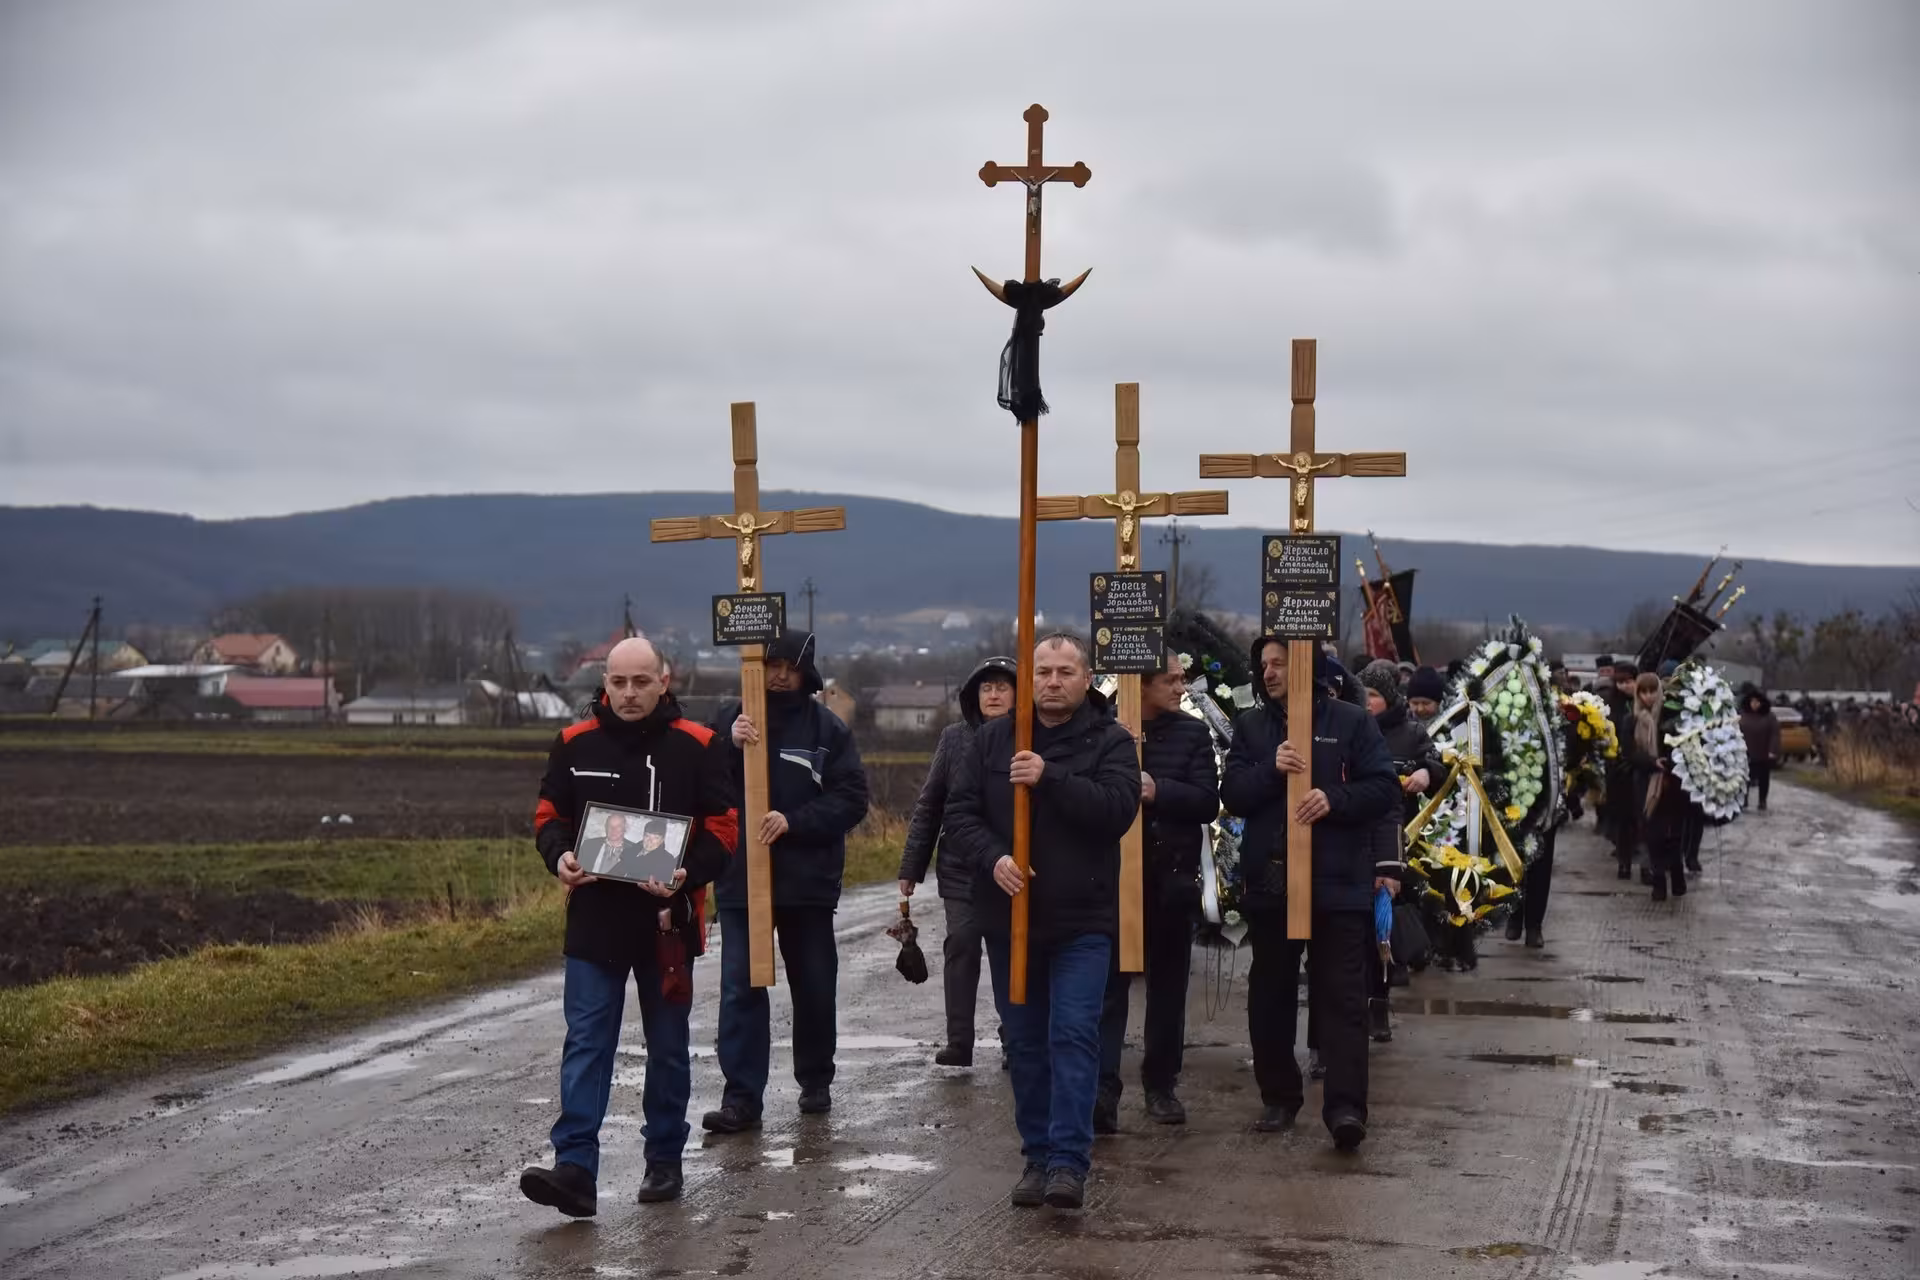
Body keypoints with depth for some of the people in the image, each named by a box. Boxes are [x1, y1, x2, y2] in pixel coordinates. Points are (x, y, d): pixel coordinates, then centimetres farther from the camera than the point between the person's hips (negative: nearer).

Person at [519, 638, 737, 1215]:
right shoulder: (575, 745, 3)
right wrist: (560, 856, -12)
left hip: (666, 923, -1)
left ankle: (664, 1161, 25)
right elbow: (549, 815, 10)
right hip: (593, 923, 1)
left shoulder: (695, 748, -3)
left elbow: (722, 829, -3)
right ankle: (575, 1168, -11)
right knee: (585, 1045, -6)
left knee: (668, 1049, 11)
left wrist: (688, 874, -21)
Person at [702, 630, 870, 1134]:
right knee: (741, 990, -5)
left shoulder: (828, 729, 1)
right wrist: (729, 746, -22)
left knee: (815, 989, 12)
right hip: (741, 879, 0)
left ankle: (815, 1082, 29)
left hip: (808, 882, 0)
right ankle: (741, 1097, -4)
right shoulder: (730, 721, 3)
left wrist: (794, 821, -18)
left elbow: (852, 799, -5)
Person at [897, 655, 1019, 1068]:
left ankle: (1013, 1041, 15)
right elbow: (929, 804, 7)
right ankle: (959, 1041, 2)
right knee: (961, 946, -2)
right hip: (960, 867, 1)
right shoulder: (955, 738, 4)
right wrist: (911, 864, 5)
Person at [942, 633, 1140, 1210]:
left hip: (1082, 921, -4)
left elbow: (1119, 807, -18)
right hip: (1009, 916, 4)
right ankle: (1038, 1156, 18)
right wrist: (992, 858, -15)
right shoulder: (994, 738, 6)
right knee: (1026, 1042, 9)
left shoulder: (1110, 741, -3)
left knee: (1073, 1035, -11)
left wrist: (1050, 778, -25)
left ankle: (1068, 1161, -10)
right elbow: (960, 811, 3)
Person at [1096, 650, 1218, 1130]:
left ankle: (1161, 1083, 23)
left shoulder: (1193, 733, 4)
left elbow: (1208, 802, -5)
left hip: (1173, 878, 3)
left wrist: (1157, 790, -18)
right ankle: (1103, 1088, -11)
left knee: (1168, 985, 11)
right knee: (1109, 983, -7)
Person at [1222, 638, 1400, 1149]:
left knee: (1342, 996, -6)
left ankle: (1346, 1107, -10)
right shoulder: (1250, 726, 10)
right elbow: (1232, 795, 1)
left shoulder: (1351, 722, 2)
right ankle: (1278, 1097, 23)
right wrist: (1271, 769, -17)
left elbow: (1385, 789, -3)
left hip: (1338, 882, -3)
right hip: (1269, 883, 4)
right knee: (1270, 994, 10)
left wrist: (1334, 799, -19)